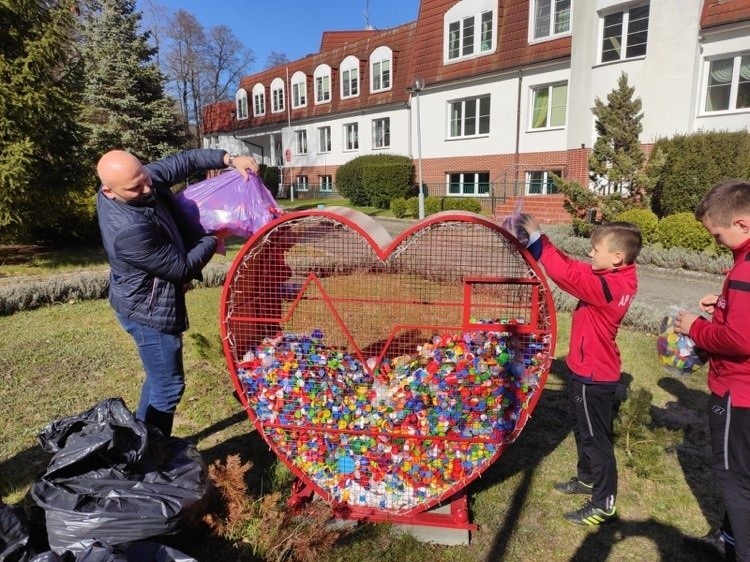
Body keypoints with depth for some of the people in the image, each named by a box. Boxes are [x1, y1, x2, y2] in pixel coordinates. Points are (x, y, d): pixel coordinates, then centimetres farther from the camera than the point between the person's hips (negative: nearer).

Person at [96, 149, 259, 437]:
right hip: (148, 310, -10)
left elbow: (183, 160, 0)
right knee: (168, 386, 4)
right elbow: (182, 269, -25)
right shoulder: (128, 231, -35)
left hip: (152, 302, 10)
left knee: (158, 378, 24)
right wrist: (213, 240, -11)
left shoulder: (144, 179, -11)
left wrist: (229, 159, -14)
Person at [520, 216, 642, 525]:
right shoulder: (616, 280, 1)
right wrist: (537, 240, -7)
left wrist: (536, 237, -28)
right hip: (590, 371, 10)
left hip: (593, 376, -10)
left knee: (596, 438, 5)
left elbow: (568, 274, -35)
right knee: (583, 429, 25)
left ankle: (603, 505, 20)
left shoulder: (607, 287, -28)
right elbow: (573, 267, 2)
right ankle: (587, 479, 44)